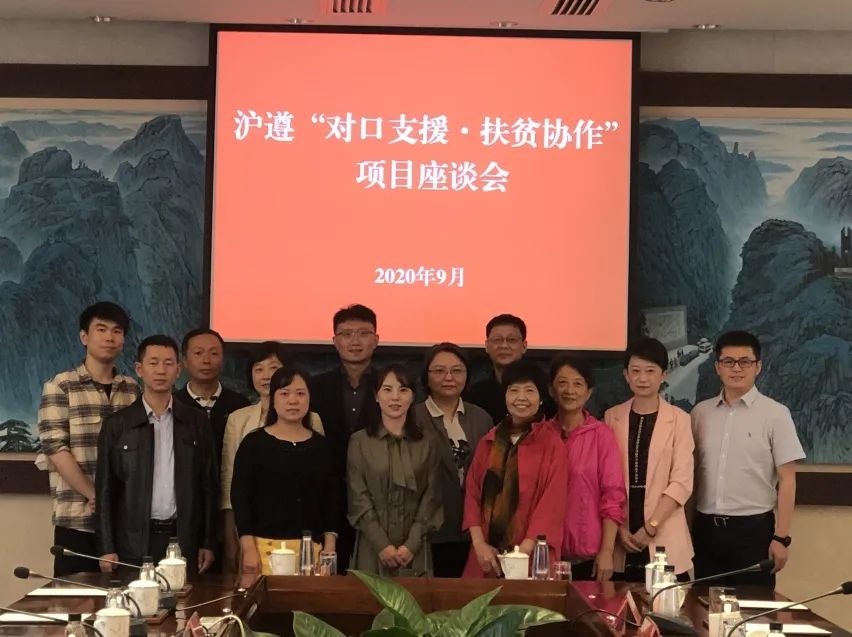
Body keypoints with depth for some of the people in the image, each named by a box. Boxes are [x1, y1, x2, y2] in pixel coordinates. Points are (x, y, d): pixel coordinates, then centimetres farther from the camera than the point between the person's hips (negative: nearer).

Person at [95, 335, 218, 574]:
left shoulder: (196, 422, 7)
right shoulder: (116, 425, 3)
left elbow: (209, 486, 8)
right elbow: (105, 490, 3)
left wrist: (208, 544, 4)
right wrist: (107, 549, -3)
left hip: (184, 541, 1)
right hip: (133, 543, -1)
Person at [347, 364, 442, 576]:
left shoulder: (427, 444, 8)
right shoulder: (359, 441, 3)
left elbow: (431, 497, 3)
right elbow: (358, 499, -2)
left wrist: (411, 545, -9)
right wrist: (382, 545, -11)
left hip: (414, 552, 1)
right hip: (372, 550, -1)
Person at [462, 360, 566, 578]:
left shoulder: (551, 442, -2)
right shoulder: (488, 441, 11)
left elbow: (553, 502, -8)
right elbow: (472, 491, 9)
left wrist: (523, 551, -15)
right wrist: (479, 544, -4)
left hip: (531, 557, -4)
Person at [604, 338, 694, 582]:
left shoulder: (679, 419, 1)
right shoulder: (612, 417, 7)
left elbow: (681, 483, -4)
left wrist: (650, 528, -10)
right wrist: (619, 527, -5)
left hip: (664, 541, -1)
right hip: (620, 540, 2)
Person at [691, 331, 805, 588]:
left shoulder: (775, 414, -4)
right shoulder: (700, 412, 7)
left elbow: (787, 479, -4)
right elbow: (690, 471, 10)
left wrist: (781, 537, -9)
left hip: (754, 528, -3)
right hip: (706, 528, 3)